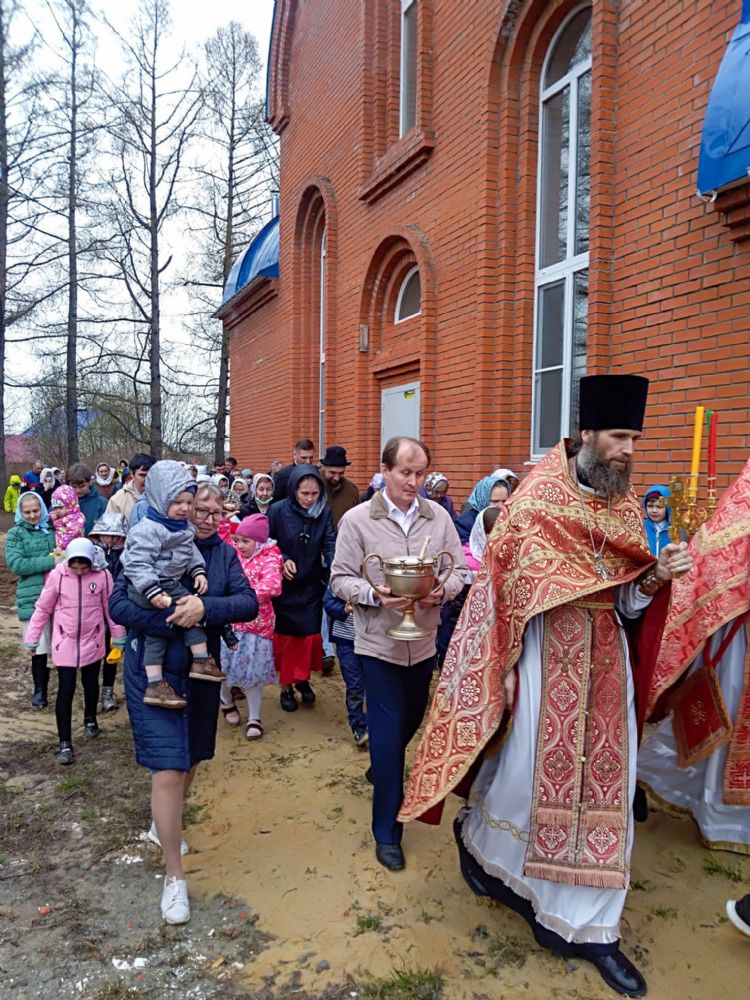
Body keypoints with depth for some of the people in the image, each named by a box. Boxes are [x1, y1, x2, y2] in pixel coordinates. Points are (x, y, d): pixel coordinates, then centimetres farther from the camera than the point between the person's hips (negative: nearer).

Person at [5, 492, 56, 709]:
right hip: (33, 598, -2)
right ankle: (40, 689, 16)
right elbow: (15, 564, -10)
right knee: (40, 647, -1)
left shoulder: (52, 529, 9)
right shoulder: (16, 534, 2)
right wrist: (50, 561, -16)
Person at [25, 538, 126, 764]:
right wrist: (32, 639, 2)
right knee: (66, 690, -3)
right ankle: (65, 743, 4)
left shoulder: (102, 575, -10)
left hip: (92, 641, 1)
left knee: (91, 683, 19)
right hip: (65, 642, -1)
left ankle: (90, 719, 45)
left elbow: (110, 607, 0)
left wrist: (118, 636, 5)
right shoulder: (57, 575, -12)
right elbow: (42, 609, -2)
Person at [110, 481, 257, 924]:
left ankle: (163, 826, 49)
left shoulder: (224, 553, -1)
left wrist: (206, 608, -29)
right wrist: (172, 618, -29)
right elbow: (119, 604, -17)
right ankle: (175, 877, 11)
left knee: (190, 759, 19)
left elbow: (249, 603, -11)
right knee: (168, 769, -6)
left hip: (201, 671, 5)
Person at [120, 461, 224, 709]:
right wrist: (152, 590, -33)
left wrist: (198, 572, 1)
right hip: (148, 589, -9)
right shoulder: (148, 530, -21)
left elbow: (191, 553, 18)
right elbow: (137, 563, -26)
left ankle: (155, 685, 18)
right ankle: (201, 661, -8)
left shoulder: (184, 528, 8)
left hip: (168, 583, 9)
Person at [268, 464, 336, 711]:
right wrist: (282, 560, -19)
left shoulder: (324, 513, -6)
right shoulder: (278, 511, -12)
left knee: (310, 634, 6)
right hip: (284, 585, -2)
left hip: (311, 586, 2)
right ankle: (286, 685, 24)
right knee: (286, 635, 8)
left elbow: (330, 545, -14)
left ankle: (303, 679, 29)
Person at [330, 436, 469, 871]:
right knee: (388, 735, 0)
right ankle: (387, 832, 16)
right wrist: (373, 594, -24)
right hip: (380, 642, -4)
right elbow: (341, 579, -6)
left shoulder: (438, 517, 0)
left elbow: (457, 569, 3)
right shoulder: (357, 520, -8)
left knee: (412, 721, 23)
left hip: (424, 640, 4)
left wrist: (443, 590, -17)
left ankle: (382, 770, 54)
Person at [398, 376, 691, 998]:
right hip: (547, 647, -5)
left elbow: (626, 601, 6)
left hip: (605, 653, 5)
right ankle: (477, 835, 37)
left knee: (603, 779, 7)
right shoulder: (538, 493, -7)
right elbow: (512, 579, -7)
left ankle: (591, 926, 22)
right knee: (530, 765, 3)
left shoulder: (627, 502, 9)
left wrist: (655, 577, -13)